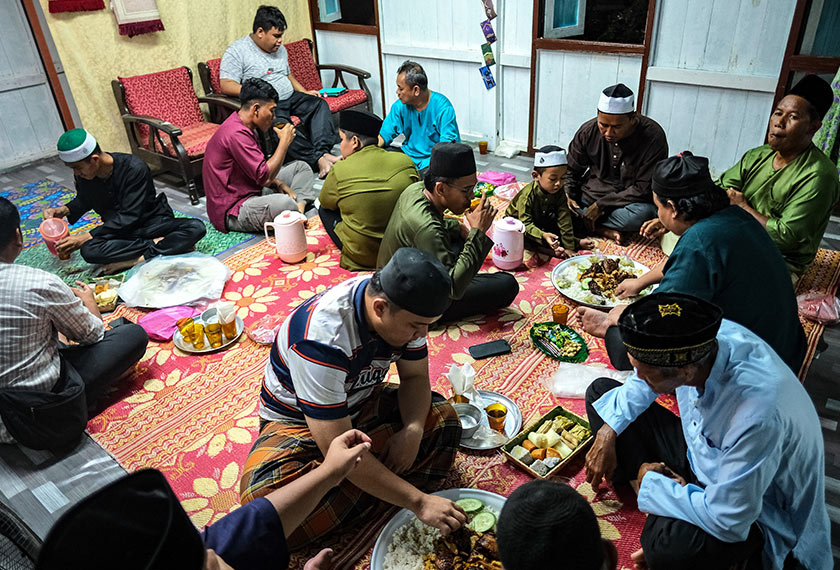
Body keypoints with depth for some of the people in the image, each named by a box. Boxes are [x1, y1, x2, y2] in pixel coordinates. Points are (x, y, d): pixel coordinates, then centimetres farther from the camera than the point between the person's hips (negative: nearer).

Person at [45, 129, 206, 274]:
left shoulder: (134, 168, -22)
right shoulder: (82, 175, -4)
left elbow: (128, 218, -22)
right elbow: (83, 200, 21)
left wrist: (85, 237, -21)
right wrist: (64, 210, 0)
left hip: (153, 223, -3)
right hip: (119, 231, 4)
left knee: (196, 227, -33)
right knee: (88, 251, -31)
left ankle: (136, 259, -35)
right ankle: (156, 245, -22)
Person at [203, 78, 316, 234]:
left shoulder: (243, 128, 11)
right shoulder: (236, 134, -23)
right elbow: (264, 177, -25)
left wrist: (279, 184, -1)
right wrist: (284, 142, -14)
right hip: (232, 211, -11)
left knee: (301, 167, 13)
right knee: (284, 203, -40)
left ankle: (300, 208, -11)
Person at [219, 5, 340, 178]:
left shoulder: (280, 48, 18)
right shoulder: (237, 51, -5)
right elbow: (226, 85, -14)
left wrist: (304, 92, 13)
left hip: (290, 97, 7)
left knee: (319, 104, -19)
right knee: (279, 125, -37)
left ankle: (323, 151, -36)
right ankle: (318, 159, -44)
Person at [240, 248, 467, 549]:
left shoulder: (404, 307, -18)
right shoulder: (322, 338, -38)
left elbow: (415, 377, -3)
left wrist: (413, 429, -24)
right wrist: (418, 501, -36)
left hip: (360, 404, 6)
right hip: (297, 420, -5)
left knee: (442, 417, -14)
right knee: (264, 493, -34)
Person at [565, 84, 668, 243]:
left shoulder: (653, 136, -20)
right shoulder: (588, 131, -9)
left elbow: (643, 189, -18)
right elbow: (571, 170, 6)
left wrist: (601, 205, -22)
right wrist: (568, 196, -15)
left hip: (628, 200, -3)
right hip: (590, 194, 3)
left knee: (644, 213, -38)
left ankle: (584, 224, -17)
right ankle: (604, 230, -18)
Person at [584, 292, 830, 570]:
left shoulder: (759, 416, -41)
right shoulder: (709, 334, -21)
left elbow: (727, 522, -31)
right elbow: (644, 381, 2)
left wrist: (652, 483, -18)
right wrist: (608, 431, -6)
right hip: (698, 451, 7)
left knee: (669, 546, -40)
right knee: (600, 391, 0)